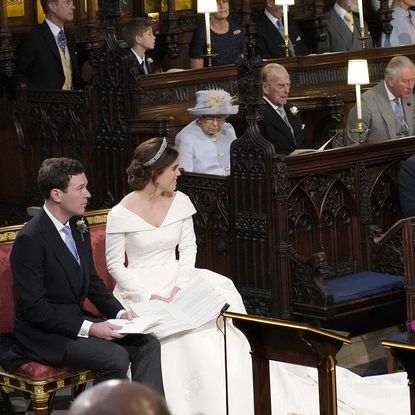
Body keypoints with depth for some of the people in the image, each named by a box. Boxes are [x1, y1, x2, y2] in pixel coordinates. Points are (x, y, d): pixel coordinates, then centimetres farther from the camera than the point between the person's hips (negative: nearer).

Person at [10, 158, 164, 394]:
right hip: (44, 335, -9)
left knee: (147, 343, -6)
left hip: (77, 319, 9)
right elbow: (34, 308, -21)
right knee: (115, 357, -26)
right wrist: (88, 328, -24)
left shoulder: (78, 228, 6)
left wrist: (119, 312, -1)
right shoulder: (30, 240, -20)